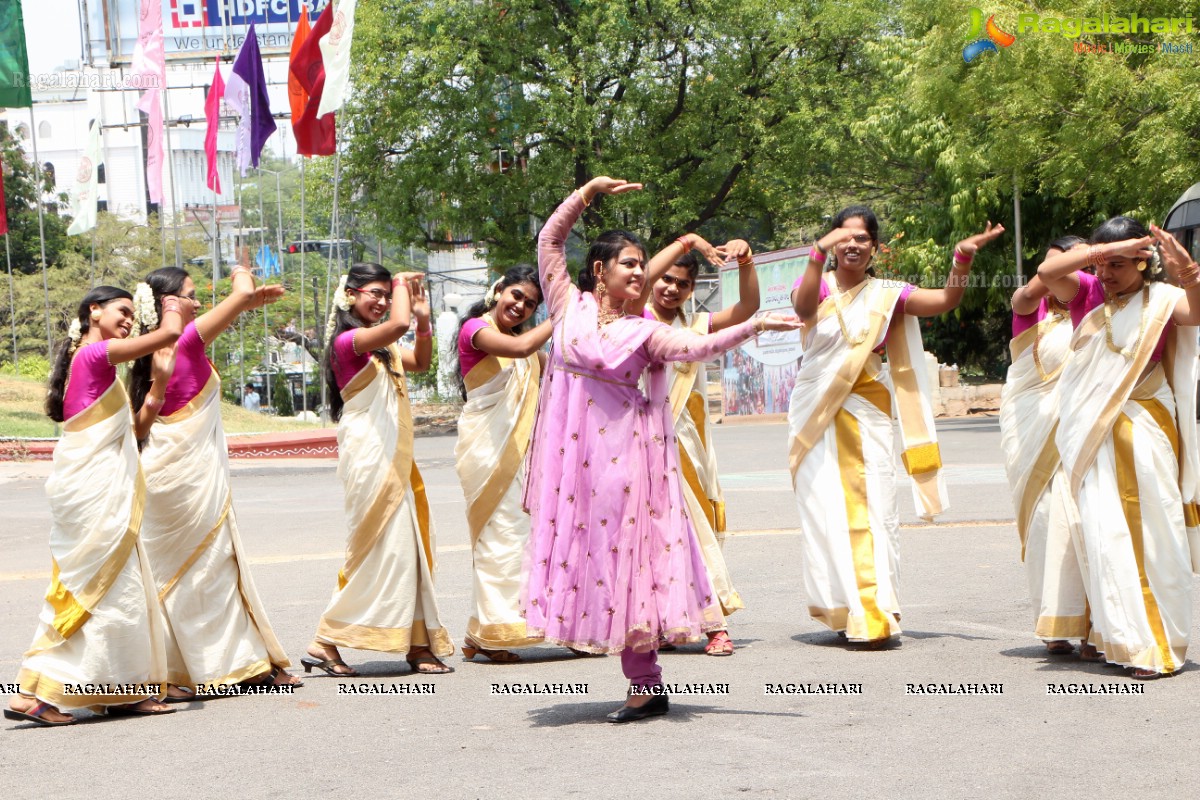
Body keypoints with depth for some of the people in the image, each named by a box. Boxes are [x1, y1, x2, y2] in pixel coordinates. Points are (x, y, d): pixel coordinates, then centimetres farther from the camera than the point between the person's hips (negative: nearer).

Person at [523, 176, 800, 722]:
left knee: (623, 552, -3)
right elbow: (550, 240, 7)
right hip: (570, 450, 1)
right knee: (577, 541, -1)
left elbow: (698, 346, -9)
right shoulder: (569, 306, 7)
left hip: (622, 451, -1)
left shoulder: (643, 332, 5)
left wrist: (754, 325, -20)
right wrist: (589, 191, 3)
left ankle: (646, 684, 1)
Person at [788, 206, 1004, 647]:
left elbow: (945, 300, -5)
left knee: (872, 508, -6)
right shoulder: (819, 286, 3)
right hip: (816, 412, -1)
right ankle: (844, 612, 5)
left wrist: (964, 256, -21)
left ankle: (874, 615, -4)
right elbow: (804, 307, -22)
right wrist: (819, 253, -37)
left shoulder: (886, 294, 8)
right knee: (826, 509, -2)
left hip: (865, 413, 1)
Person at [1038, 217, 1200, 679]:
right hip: (1093, 433, 2)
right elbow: (1046, 272, -10)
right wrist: (1103, 251, -18)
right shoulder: (1086, 291, 7)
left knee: (1152, 532, -2)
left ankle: (1160, 645, 4)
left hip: (1145, 429, -2)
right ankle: (1120, 639, 4)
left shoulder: (1160, 299, 0)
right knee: (1104, 533, -3)